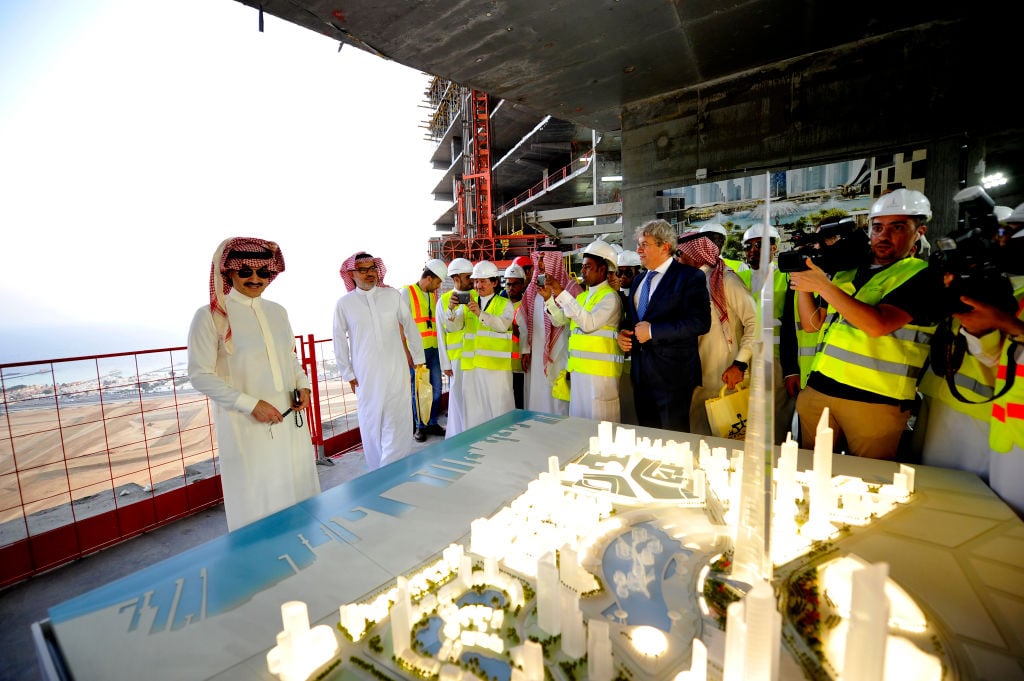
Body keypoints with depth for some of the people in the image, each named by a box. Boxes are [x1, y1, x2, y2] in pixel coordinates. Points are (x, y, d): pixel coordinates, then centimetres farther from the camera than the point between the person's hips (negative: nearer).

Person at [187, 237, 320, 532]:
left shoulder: (277, 311, 9)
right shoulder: (211, 315, -7)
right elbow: (200, 375, -10)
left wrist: (302, 385, -1)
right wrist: (251, 404, -16)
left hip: (289, 418, 5)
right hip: (246, 426, -5)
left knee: (299, 489, 14)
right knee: (257, 499, 6)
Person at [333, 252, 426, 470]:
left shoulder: (393, 295, 1)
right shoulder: (344, 304, 1)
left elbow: (410, 327, 8)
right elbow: (340, 341, 6)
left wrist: (418, 358, 9)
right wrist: (348, 374, 6)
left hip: (396, 371, 0)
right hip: (365, 376, 0)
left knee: (396, 423, 2)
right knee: (371, 425, 7)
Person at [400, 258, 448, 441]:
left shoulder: (433, 295, 14)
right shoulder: (407, 293, -5)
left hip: (433, 349, 6)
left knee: (436, 388, 9)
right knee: (418, 390, 3)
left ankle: (432, 423, 25)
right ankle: (419, 426, 18)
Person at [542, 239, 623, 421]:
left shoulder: (610, 296, -9)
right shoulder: (582, 296, 16)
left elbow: (589, 323, -23)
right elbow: (559, 320, 14)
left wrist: (562, 294, -23)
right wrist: (548, 298, -2)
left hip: (600, 369, -8)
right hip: (578, 368, 8)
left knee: (599, 421, -2)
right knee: (578, 420, 14)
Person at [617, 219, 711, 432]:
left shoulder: (690, 277, -9)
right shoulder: (640, 280, 14)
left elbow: (700, 322, -19)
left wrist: (653, 331, -20)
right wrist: (623, 333, 2)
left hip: (672, 374, -7)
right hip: (641, 374, 7)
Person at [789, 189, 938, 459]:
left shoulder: (922, 275, -3)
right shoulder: (847, 271, 16)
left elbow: (877, 325, -20)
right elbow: (812, 324, 16)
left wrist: (823, 285, -18)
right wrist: (803, 283, 3)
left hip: (874, 400, -5)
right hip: (817, 389, 5)